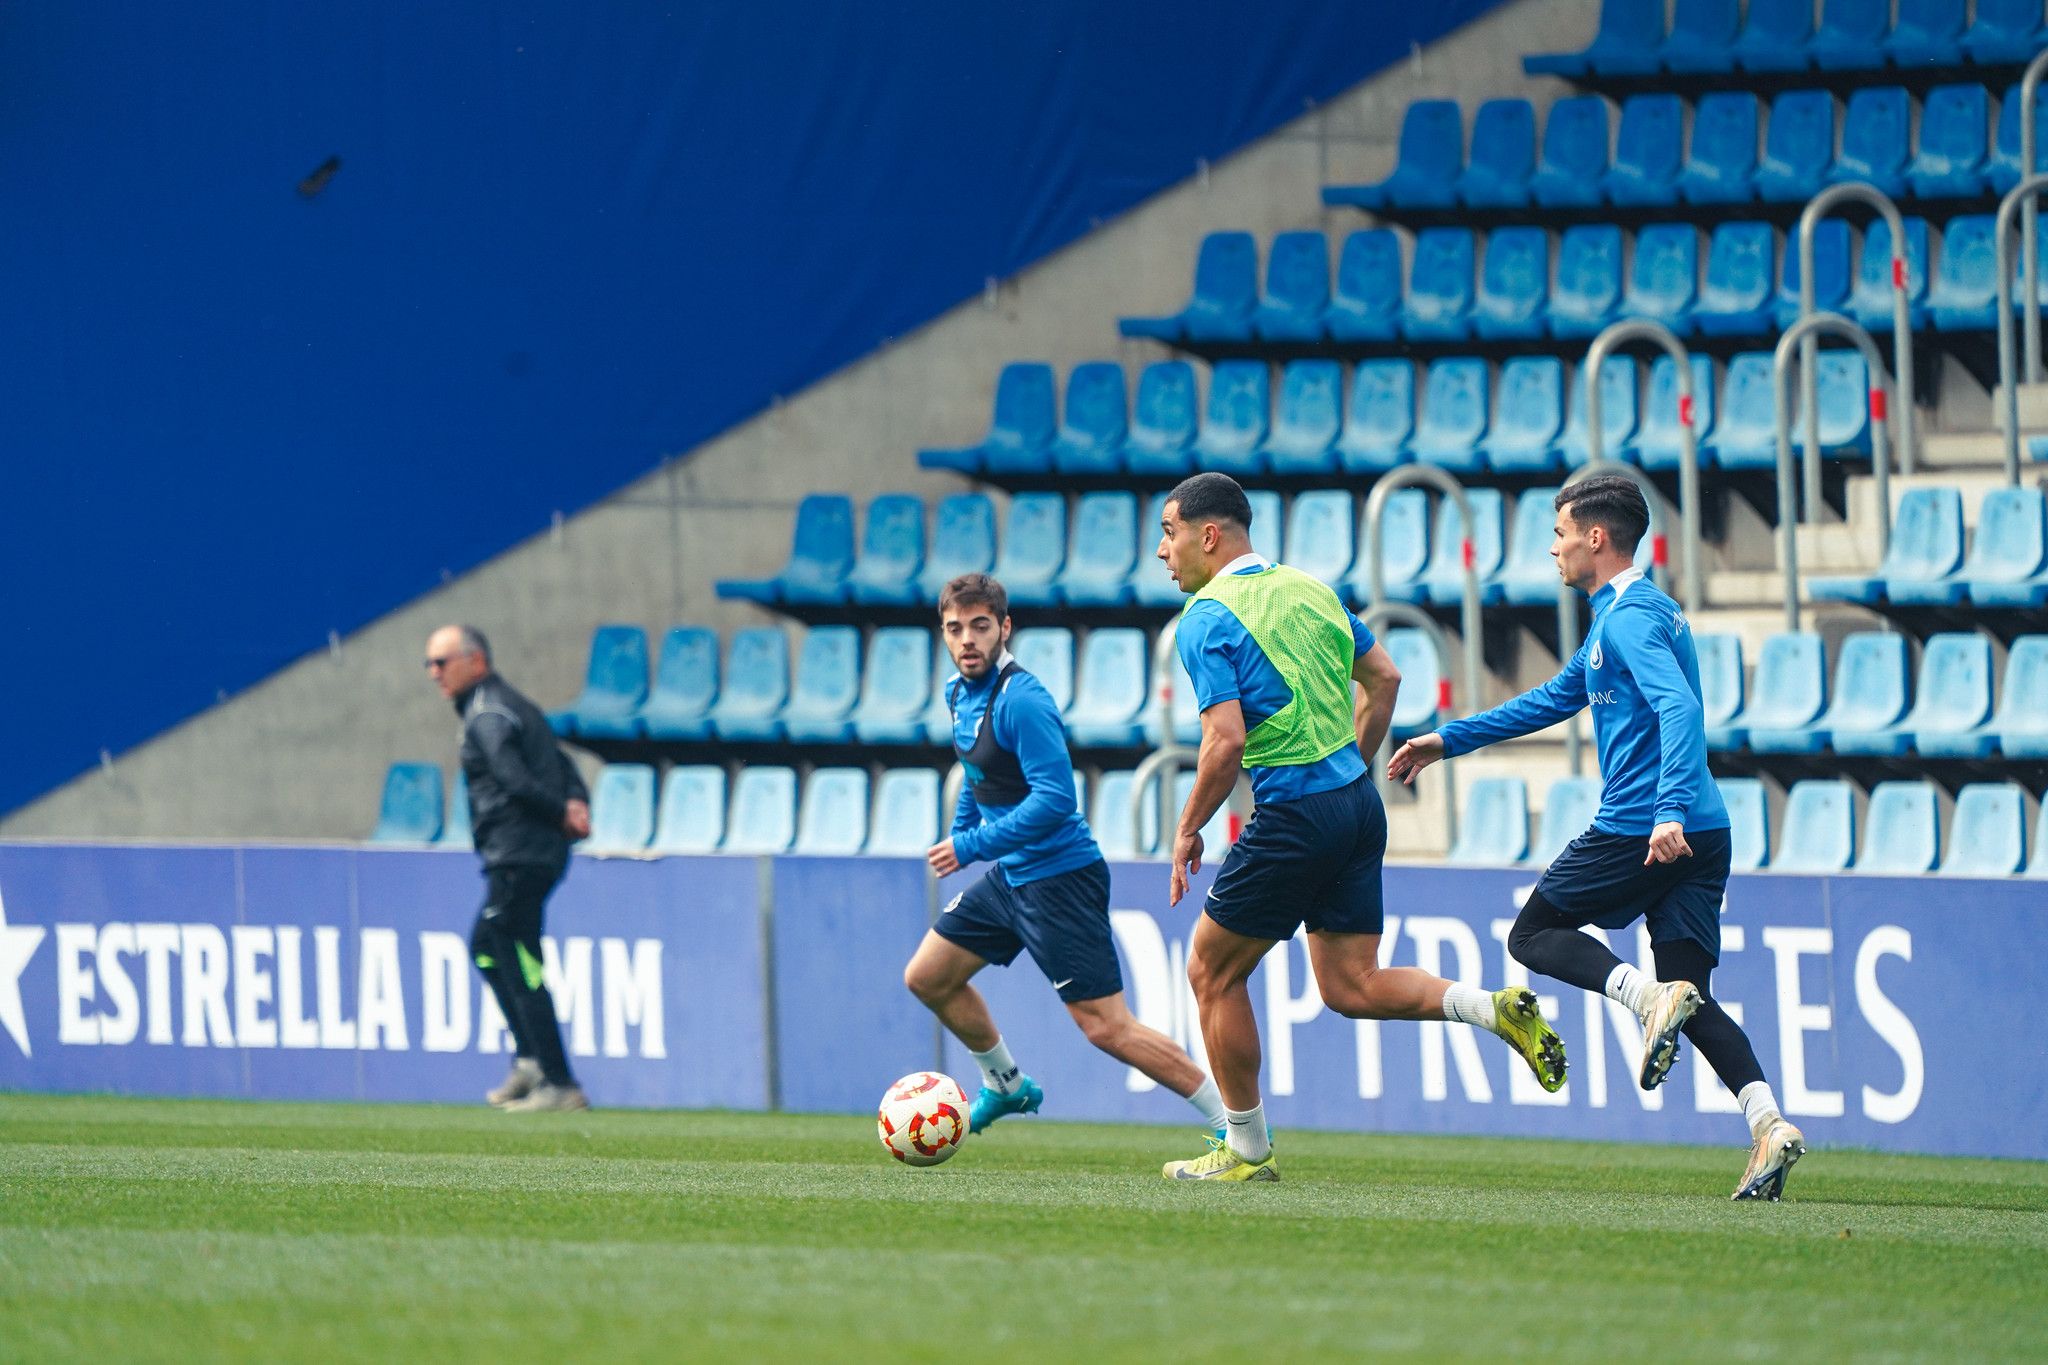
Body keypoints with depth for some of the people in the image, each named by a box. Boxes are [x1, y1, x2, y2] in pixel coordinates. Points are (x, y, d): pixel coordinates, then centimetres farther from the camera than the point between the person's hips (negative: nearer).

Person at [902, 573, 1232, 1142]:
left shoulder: (1022, 701, -21)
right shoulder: (960, 692, 7)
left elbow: (1054, 800, -27)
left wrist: (971, 847, -22)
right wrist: (959, 832, 25)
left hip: (1059, 877, -9)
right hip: (1010, 876, 9)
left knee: (1107, 1026, -13)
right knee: (927, 978, 17)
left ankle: (1237, 1124, -9)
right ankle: (1006, 1085, 36)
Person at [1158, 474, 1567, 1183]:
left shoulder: (1207, 618, -11)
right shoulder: (1307, 587, 14)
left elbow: (1227, 740, -20)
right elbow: (1384, 678, 19)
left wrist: (1188, 830, -8)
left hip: (1294, 818, -8)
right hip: (1358, 803, 8)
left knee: (1213, 972, 8)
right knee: (1351, 986, 13)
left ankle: (1246, 1150, 14)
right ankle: (1498, 1009, -6)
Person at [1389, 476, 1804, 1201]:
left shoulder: (1632, 617, -9)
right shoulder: (1624, 614, 22)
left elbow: (1679, 707, -25)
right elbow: (1553, 699, 34)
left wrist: (1670, 811, -36)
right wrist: (1449, 740, 39)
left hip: (1637, 828, -9)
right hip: (1701, 835, 9)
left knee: (1533, 935, 8)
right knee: (1691, 998, 5)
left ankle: (1652, 997, -17)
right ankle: (1768, 1123, -15)